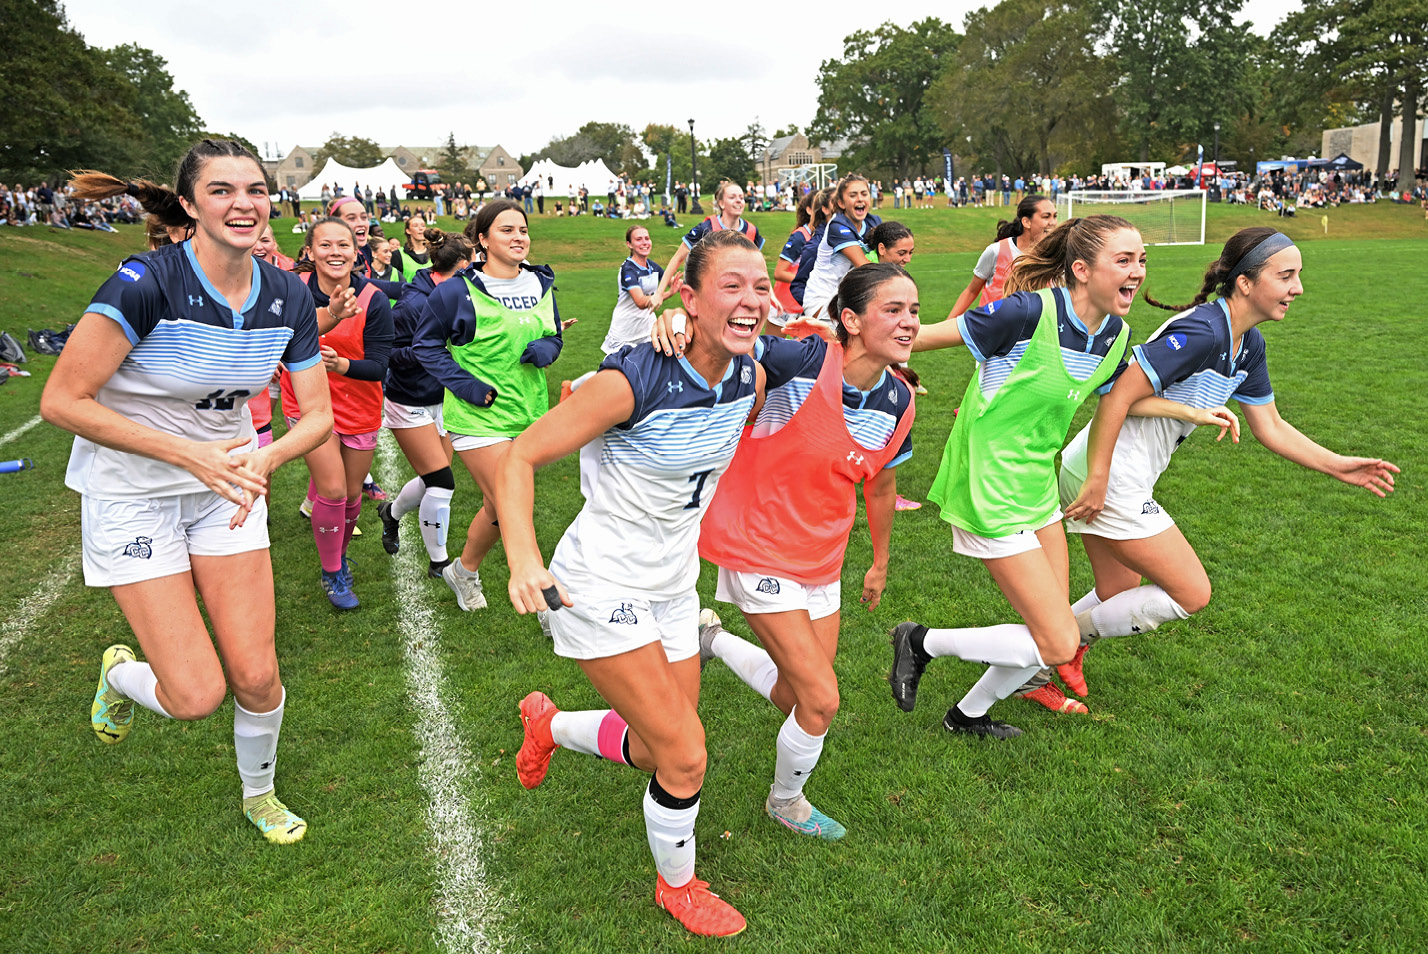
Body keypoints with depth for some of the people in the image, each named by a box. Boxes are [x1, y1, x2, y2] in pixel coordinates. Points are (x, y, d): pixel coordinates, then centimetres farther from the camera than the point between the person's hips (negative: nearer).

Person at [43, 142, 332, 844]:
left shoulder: (287, 296, -6)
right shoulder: (145, 282, -22)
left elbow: (318, 413, -1)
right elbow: (61, 402, -20)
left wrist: (266, 456, -22)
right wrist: (190, 452, -26)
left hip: (226, 485, 4)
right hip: (132, 494, -4)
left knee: (256, 677, 1)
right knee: (197, 695, -7)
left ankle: (259, 796, 32)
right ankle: (121, 673, 31)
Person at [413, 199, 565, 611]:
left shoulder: (541, 286, 7)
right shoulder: (457, 292, -8)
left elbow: (555, 338, 19)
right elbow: (425, 343, -1)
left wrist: (544, 350, -6)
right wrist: (466, 384, -12)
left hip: (531, 415, 6)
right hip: (480, 417, -6)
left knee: (498, 506, 15)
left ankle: (464, 571, 39)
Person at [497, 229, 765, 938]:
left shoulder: (750, 378, -6)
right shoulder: (633, 379, -26)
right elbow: (519, 459, -21)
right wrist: (523, 558, -36)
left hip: (672, 587, 7)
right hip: (601, 588, -7)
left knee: (658, 752, 16)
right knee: (686, 756, -5)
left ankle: (550, 725, 47)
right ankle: (678, 885, 27)